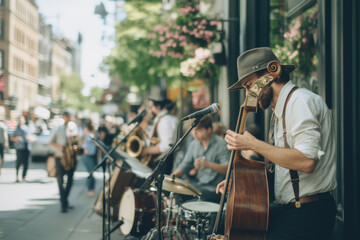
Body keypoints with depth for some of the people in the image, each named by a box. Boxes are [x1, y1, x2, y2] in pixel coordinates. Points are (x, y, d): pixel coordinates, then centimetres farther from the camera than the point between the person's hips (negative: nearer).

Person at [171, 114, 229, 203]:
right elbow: (185, 165, 16)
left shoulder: (220, 144, -12)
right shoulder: (195, 144, 10)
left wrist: (208, 164, -39)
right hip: (197, 184, 7)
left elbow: (228, 168, -24)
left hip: (214, 188, -7)